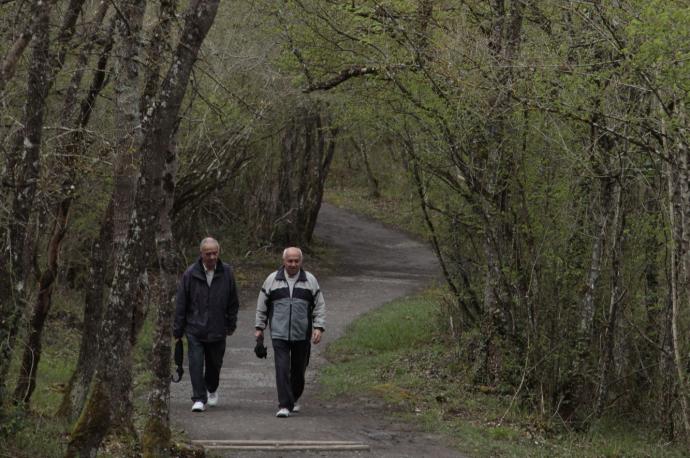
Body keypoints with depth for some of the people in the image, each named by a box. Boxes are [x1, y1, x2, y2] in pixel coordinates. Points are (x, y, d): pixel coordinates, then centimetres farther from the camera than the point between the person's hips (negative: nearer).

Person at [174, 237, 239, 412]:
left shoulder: (226, 272, -1)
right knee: (196, 363, -10)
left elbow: (233, 302, 10)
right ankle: (199, 399, -6)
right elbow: (181, 304, -1)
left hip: (217, 330, 2)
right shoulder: (190, 273, -7)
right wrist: (178, 330, -1)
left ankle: (212, 389, 40)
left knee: (214, 363, 13)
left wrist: (231, 324, 11)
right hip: (194, 329, -2)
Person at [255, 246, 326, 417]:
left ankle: (294, 400, 32)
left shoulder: (310, 280, 5)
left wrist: (319, 327, -5)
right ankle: (284, 405, -12)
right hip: (279, 335, -1)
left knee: (298, 370, 10)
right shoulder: (272, 280, 4)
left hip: (302, 336, 1)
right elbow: (262, 306, 11)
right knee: (282, 369, -11)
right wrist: (259, 327, 9)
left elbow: (320, 307, 6)